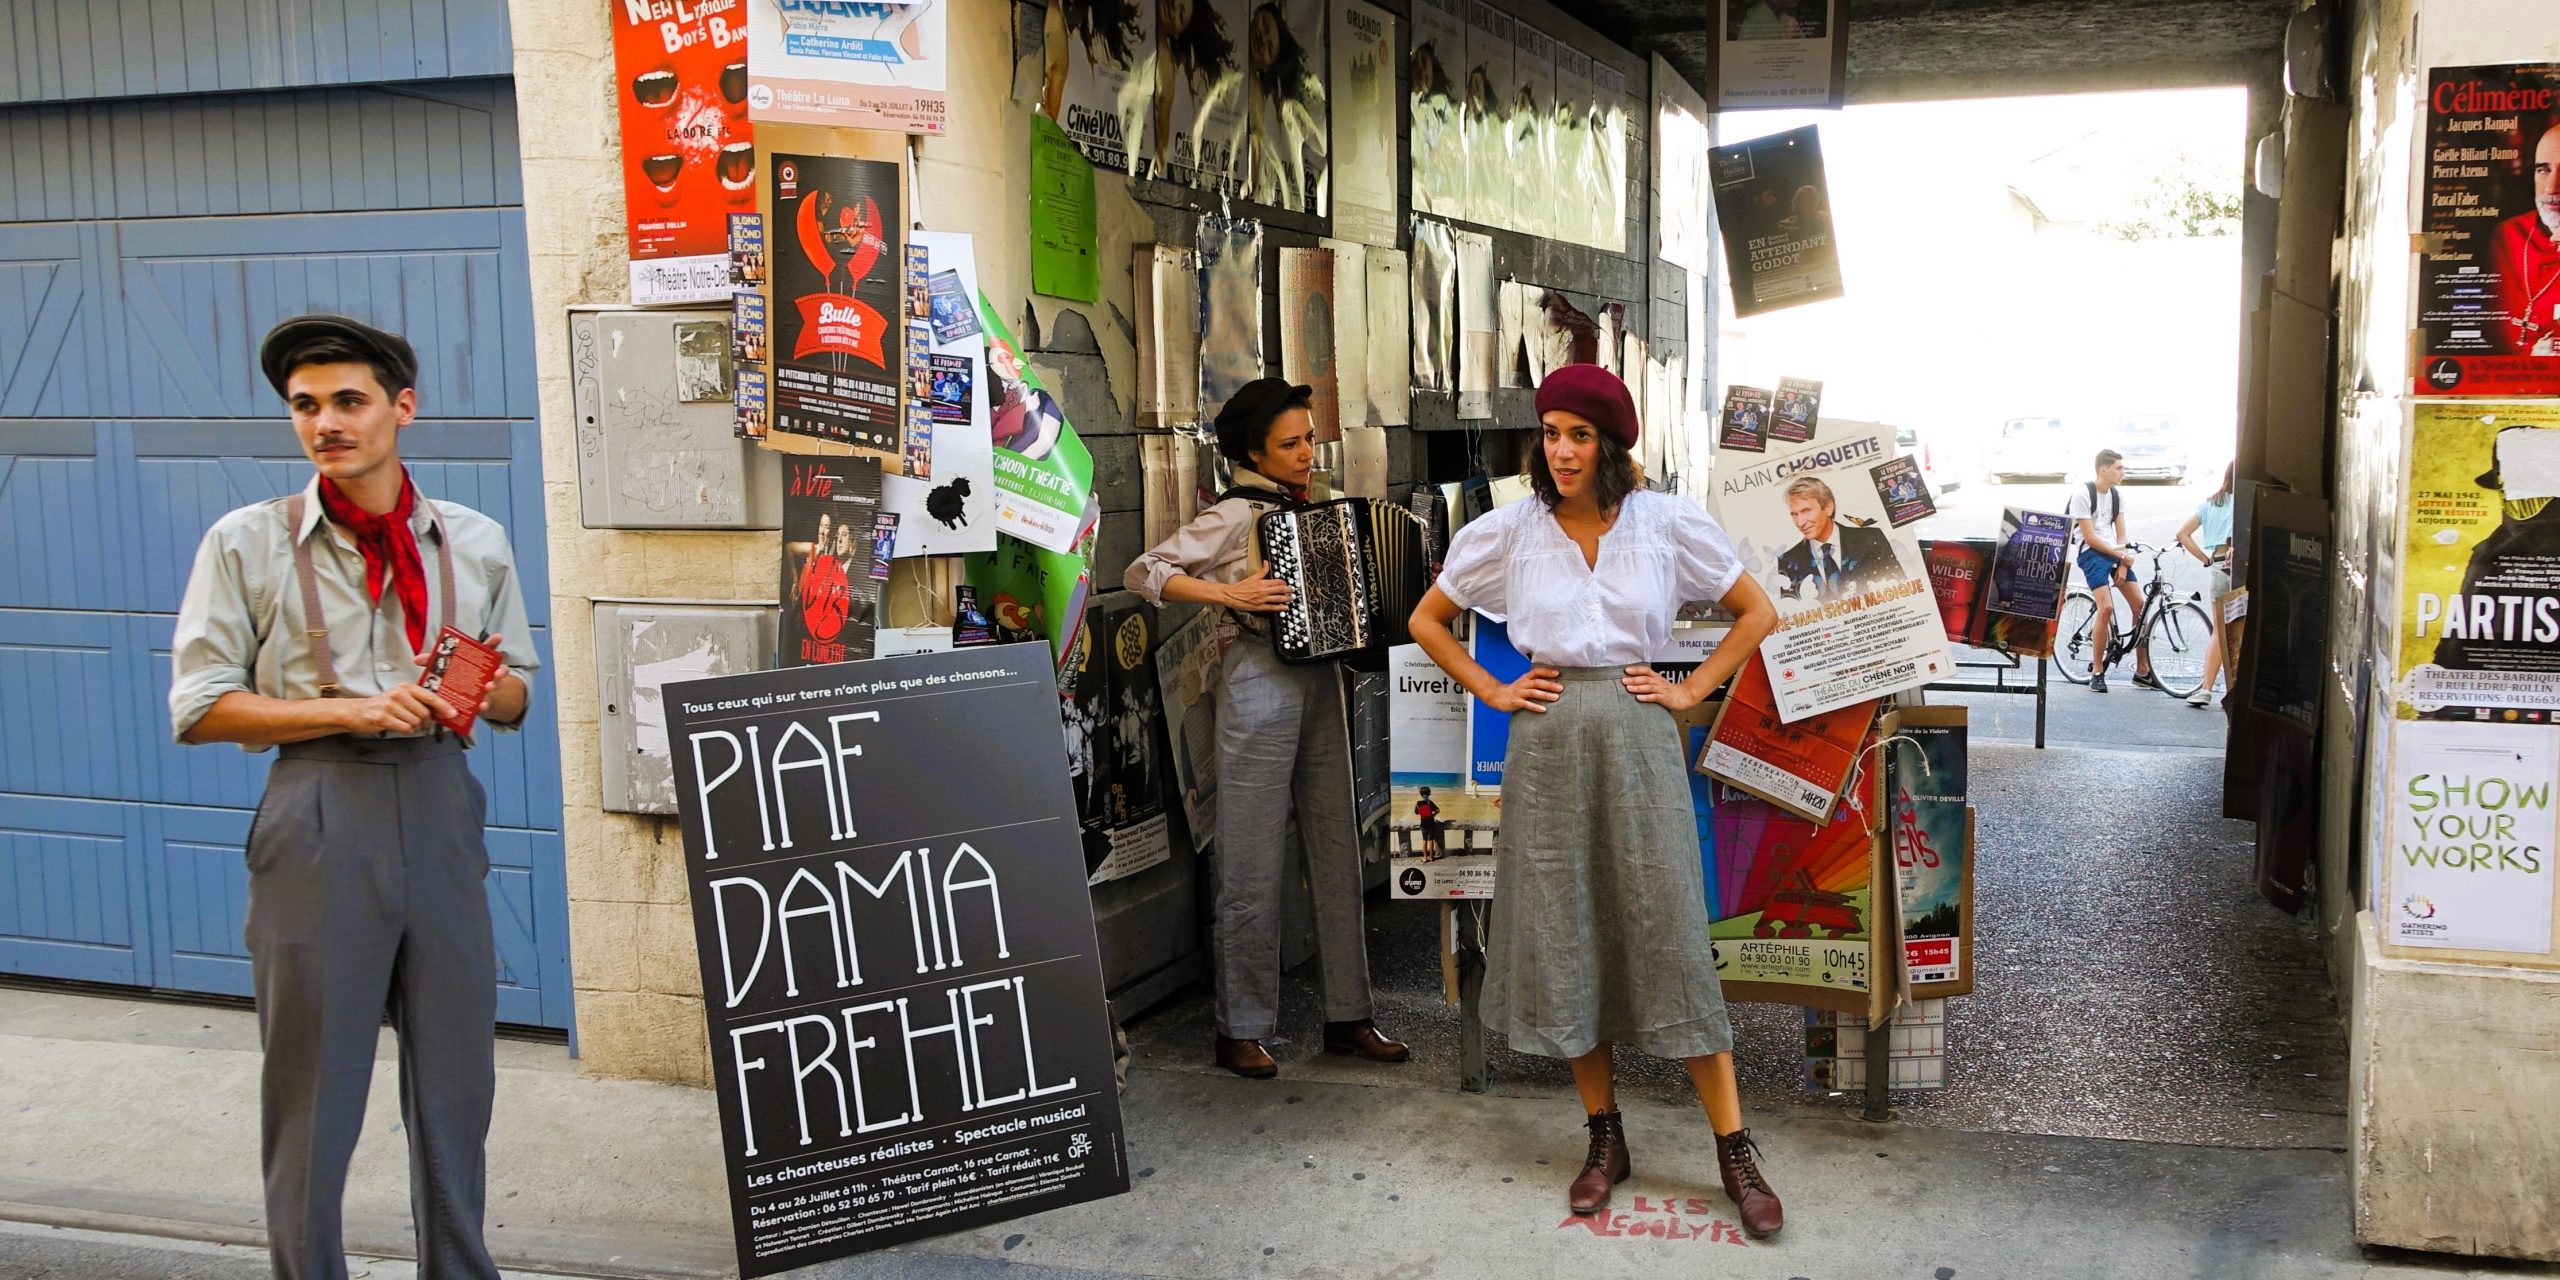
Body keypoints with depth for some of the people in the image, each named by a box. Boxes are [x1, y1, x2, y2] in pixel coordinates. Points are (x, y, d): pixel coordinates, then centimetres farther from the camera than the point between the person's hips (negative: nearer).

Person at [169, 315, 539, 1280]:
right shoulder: (248, 543, 0)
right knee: (312, 1088, 3)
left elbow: (519, 691, 15)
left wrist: (482, 694, -9)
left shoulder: (475, 542, 9)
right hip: (320, 812, -3)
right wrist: (352, 709, -15)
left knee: (455, 1072, 11)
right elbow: (199, 709, -3)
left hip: (440, 809, 3)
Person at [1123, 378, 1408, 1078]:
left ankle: (1347, 1015, 19)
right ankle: (1240, 1029, 9)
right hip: (1260, 685, -7)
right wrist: (1229, 593, -18)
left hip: (1322, 683, 7)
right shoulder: (1236, 515, -6)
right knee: (1253, 867, -2)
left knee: (1339, 855, 9)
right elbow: (1143, 571, -10)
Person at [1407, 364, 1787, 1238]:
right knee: (1564, 938, 6)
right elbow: (1426, 621, 12)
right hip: (1548, 745, 2)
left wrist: (1693, 689, 0)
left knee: (1670, 937, -3)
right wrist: (1491, 690, 3)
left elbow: (1758, 613, 8)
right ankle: (1605, 1139, 20)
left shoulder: (1668, 524, -2)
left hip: (1637, 739, -2)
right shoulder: (1509, 531, 1)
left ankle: (1735, 1151, 6)